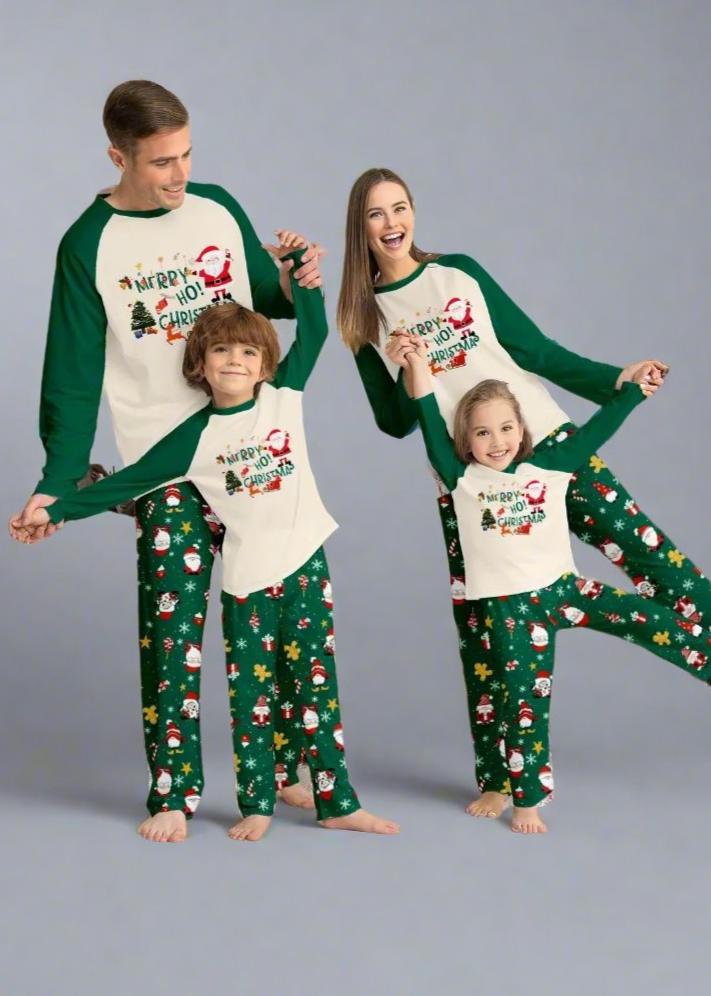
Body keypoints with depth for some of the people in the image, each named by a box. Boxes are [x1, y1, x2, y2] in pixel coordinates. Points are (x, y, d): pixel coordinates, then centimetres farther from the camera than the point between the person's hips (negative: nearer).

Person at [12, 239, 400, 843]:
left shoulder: (285, 396, 1)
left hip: (306, 564, 1)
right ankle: (256, 805, 16)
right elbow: (128, 483, 1)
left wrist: (299, 265, 1)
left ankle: (337, 803, 11)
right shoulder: (194, 438, -3)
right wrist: (55, 511, -1)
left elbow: (314, 329, 7)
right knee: (251, 693, 4)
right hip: (247, 577, -1)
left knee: (317, 686, 6)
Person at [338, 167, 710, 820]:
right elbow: (393, 423, 7)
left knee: (644, 547, -9)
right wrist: (403, 374, -12)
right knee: (481, 627, 0)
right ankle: (498, 778, 10)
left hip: (546, 443, 0)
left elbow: (535, 349, 8)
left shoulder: (460, 273, 7)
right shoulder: (365, 318, 7)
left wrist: (613, 381, 1)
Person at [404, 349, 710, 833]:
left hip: (564, 587, 2)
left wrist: (632, 389, 12)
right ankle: (527, 800, 13)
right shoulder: (463, 480, -1)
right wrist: (419, 367, -14)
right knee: (525, 702, 1)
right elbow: (432, 428, -9)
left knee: (652, 622, -14)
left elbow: (595, 431, 10)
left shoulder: (548, 467, 4)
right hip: (510, 607, -2)